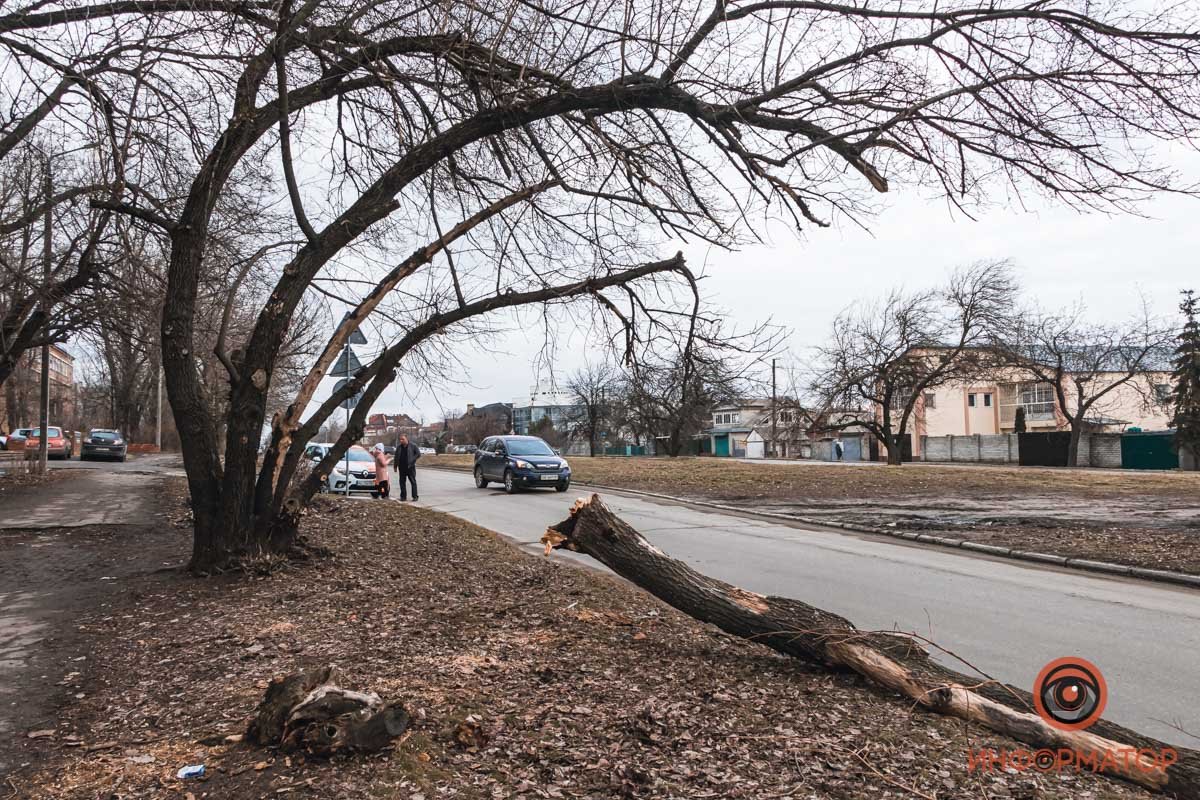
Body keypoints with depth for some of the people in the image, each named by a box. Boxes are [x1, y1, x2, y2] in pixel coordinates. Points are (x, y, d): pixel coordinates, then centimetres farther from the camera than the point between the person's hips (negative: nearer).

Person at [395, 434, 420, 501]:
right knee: (402, 482, 6)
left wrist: (412, 460, -11)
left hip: (410, 467, -4)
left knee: (413, 482, -2)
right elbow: (396, 457, 13)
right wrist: (395, 466, 9)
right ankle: (403, 496, 13)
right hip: (402, 468, 4)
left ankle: (415, 496, 3)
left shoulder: (413, 446, -4)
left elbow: (418, 454, -4)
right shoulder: (398, 447, 9)